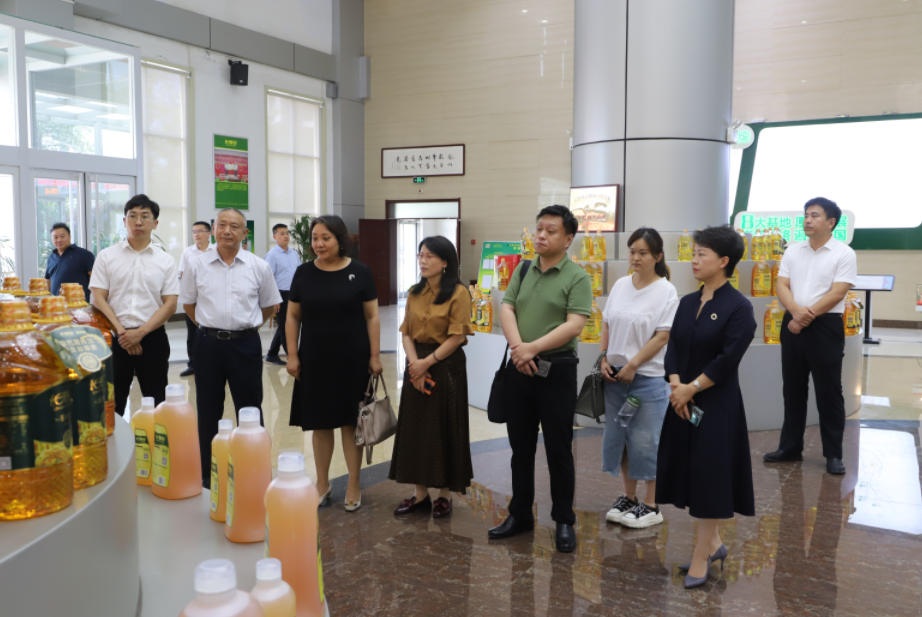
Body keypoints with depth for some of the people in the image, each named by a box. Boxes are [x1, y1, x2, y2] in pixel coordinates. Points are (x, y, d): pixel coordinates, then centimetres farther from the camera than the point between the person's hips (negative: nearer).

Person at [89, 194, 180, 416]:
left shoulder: (165, 261, 4)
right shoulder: (107, 256, 5)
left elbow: (170, 305, -2)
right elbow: (98, 299, -1)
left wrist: (140, 333, -12)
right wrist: (121, 331, -11)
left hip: (152, 337, 0)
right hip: (115, 338, 0)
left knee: (156, 402, 6)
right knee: (112, 402, 6)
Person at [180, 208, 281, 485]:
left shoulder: (258, 267, 0)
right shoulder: (197, 265, 2)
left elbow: (269, 305, 11)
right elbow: (188, 304, 13)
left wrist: (247, 326, 8)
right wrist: (211, 326, 8)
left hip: (245, 344, -1)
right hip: (208, 343, 1)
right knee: (208, 411, 10)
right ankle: (207, 473, 22)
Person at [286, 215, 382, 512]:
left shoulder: (360, 272, -4)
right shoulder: (304, 273, 2)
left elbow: (372, 317, -1)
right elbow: (293, 316, 6)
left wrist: (375, 356, -5)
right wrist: (292, 355, 0)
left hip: (352, 359, -2)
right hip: (315, 359, 2)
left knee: (350, 422, 5)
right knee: (320, 423, 9)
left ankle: (354, 485, 19)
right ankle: (322, 484, 24)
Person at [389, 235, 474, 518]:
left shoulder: (458, 293, -10)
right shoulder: (415, 293, 10)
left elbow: (457, 337, -14)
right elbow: (406, 332, 7)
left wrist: (427, 363, -14)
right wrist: (414, 363, -9)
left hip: (447, 367, -6)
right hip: (417, 366, 6)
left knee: (444, 429, 3)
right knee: (415, 429, 9)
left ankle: (445, 494, 17)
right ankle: (420, 493, 21)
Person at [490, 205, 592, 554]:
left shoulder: (577, 277, -7)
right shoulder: (523, 271, 10)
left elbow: (574, 325, -17)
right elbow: (506, 309, 2)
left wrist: (532, 348, -20)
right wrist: (517, 347, -15)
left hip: (556, 369, -5)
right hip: (519, 368, 5)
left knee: (558, 449, 4)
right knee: (521, 446, 14)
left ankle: (564, 522, 18)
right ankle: (520, 514, 27)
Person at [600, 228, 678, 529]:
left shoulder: (666, 291, -8)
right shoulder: (620, 285, 7)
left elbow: (662, 336, -12)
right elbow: (607, 325, 11)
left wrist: (632, 364, -15)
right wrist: (604, 358, 0)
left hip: (648, 377, -6)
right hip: (615, 374, 6)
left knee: (645, 441, 1)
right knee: (617, 435, 12)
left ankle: (651, 506, 15)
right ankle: (628, 497, 28)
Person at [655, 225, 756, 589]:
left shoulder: (739, 307, -12)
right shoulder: (687, 303, 8)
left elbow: (727, 361, -17)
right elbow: (673, 348, 3)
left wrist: (691, 388, -14)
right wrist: (675, 386, -12)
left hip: (717, 405, -7)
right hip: (682, 401, 7)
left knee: (709, 474, 1)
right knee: (690, 472, 13)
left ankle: (701, 556, 14)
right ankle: (713, 544, 31)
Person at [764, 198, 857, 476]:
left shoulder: (844, 253, -4)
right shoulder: (792, 251, 9)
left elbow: (837, 293, -12)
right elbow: (782, 286, 1)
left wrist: (809, 315, -16)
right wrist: (796, 312, -16)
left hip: (826, 327, -4)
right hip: (792, 325, 5)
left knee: (829, 392, 1)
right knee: (793, 389, 11)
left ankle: (833, 454, 12)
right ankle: (790, 447, 21)